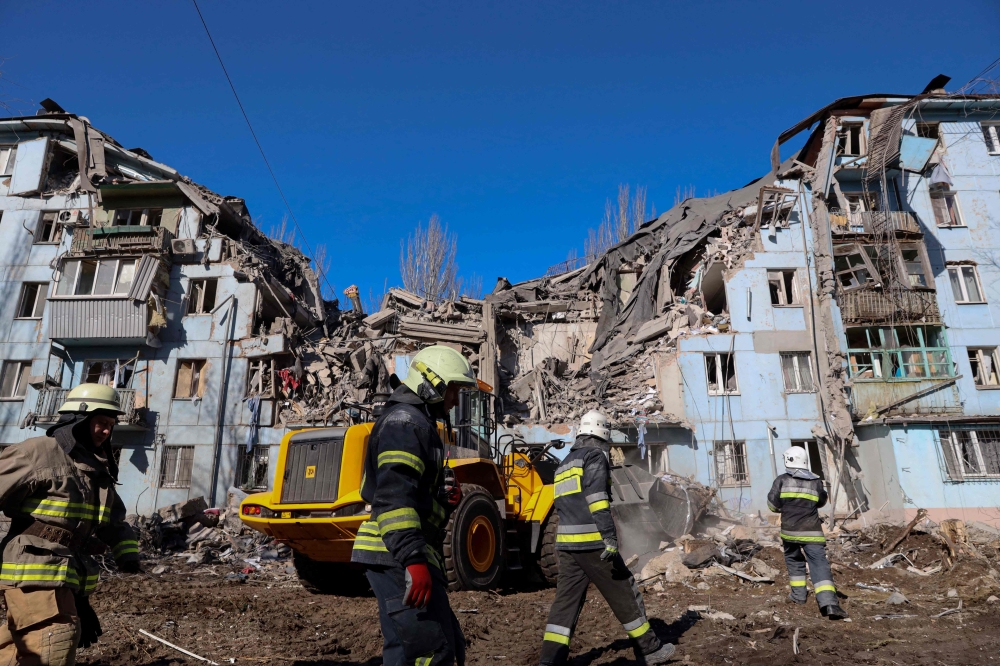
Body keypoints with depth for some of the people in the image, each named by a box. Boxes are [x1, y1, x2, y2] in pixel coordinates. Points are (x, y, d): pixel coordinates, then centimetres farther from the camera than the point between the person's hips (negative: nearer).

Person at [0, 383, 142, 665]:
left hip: (68, 575, 8)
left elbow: (114, 522, 25)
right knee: (57, 642, -15)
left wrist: (128, 553, 9)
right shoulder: (39, 452, -8)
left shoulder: (99, 470, 17)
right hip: (34, 570, -8)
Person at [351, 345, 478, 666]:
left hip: (400, 556, 11)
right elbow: (394, 495, -25)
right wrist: (413, 559, -31)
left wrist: (446, 498, 6)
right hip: (397, 557, -11)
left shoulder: (419, 423, 21)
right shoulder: (405, 421, -12)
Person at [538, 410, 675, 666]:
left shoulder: (565, 464, 21)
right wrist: (610, 538, -22)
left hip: (566, 543, 8)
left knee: (566, 600, 6)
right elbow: (597, 498, -18)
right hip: (592, 542, -7)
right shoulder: (595, 456, -5)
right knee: (625, 593, 7)